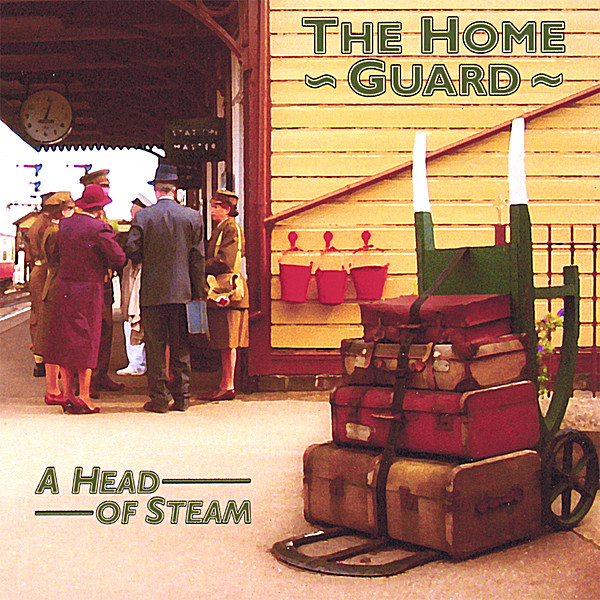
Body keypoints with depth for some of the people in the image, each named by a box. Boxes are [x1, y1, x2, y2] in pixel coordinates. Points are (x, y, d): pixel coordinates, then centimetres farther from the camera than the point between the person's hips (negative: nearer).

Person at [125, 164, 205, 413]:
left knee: (155, 345, 4)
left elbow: (131, 250, -8)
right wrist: (198, 292, 6)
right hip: (182, 290, 2)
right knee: (181, 346, 9)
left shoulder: (143, 216, -4)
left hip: (152, 291, -1)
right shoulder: (192, 216, 1)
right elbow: (198, 259, 1)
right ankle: (181, 396, 12)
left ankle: (159, 397, 5)